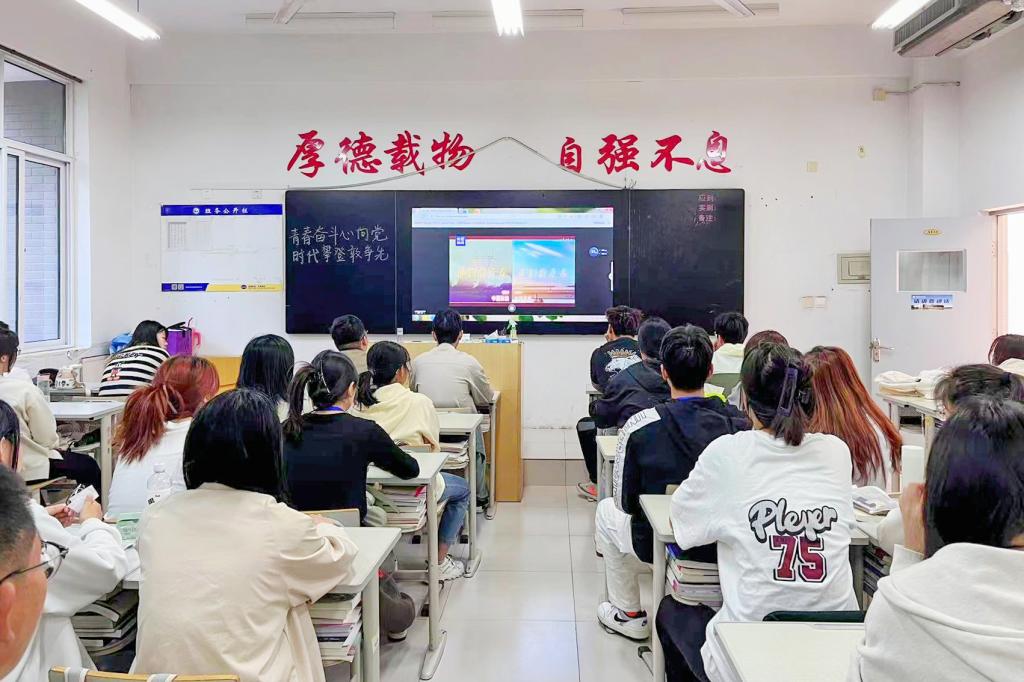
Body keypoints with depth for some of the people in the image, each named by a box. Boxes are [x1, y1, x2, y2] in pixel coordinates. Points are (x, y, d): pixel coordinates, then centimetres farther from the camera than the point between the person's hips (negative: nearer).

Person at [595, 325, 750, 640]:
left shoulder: (640, 426, -18)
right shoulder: (740, 423, -13)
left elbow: (626, 503, -7)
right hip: (726, 550, 3)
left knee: (607, 510, 27)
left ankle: (629, 615, 31)